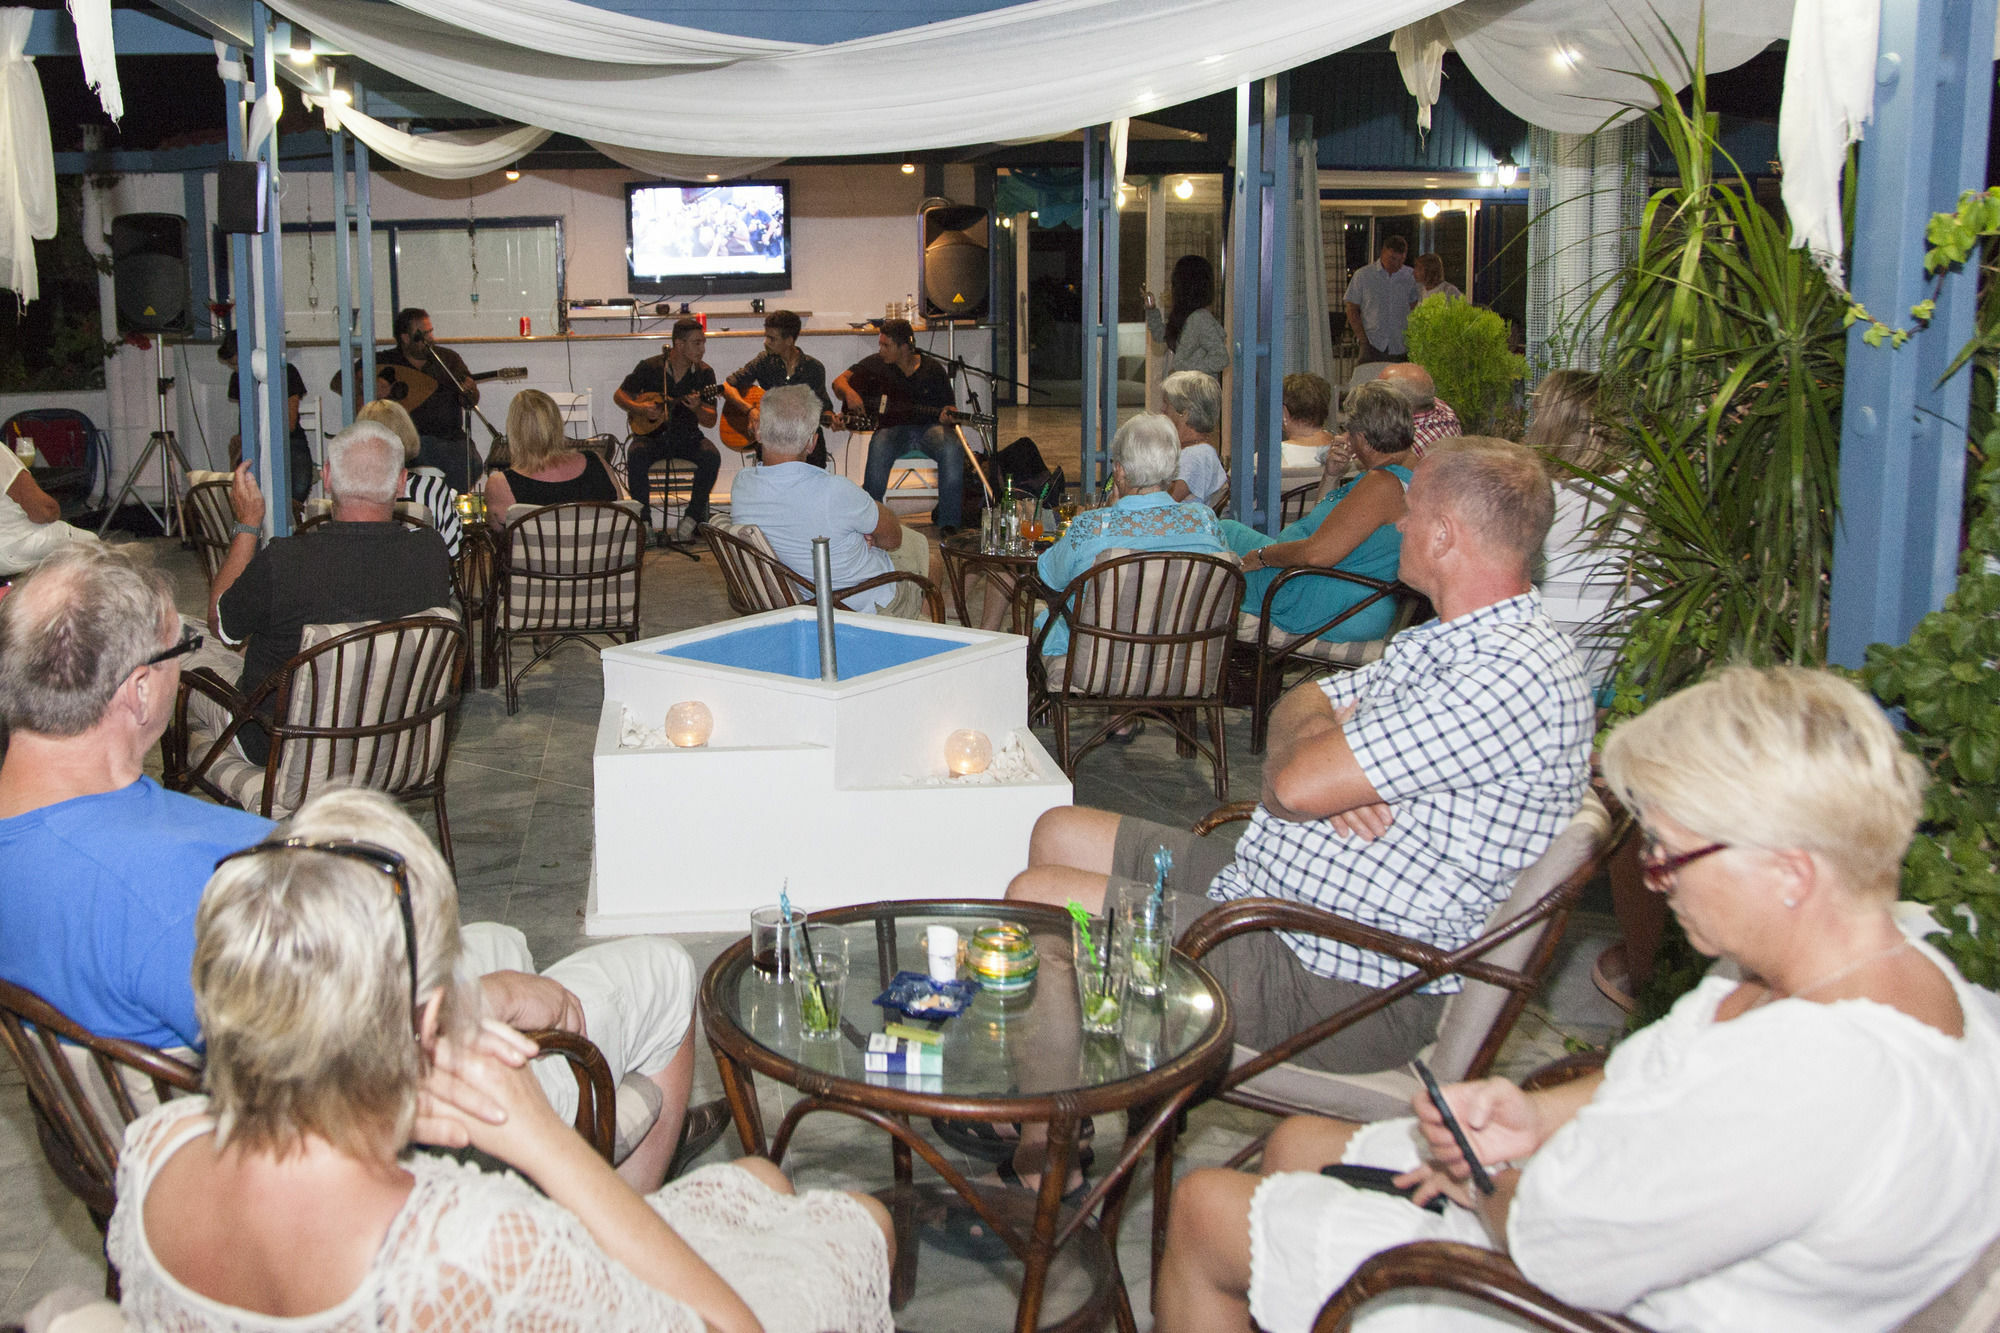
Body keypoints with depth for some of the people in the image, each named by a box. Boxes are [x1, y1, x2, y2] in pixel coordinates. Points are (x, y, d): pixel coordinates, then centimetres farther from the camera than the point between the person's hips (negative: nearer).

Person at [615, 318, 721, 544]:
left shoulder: (704, 373, -1)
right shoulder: (650, 368, -5)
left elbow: (711, 421, -2)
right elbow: (619, 395, 6)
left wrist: (697, 408, -24)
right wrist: (639, 409, -13)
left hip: (686, 436, 2)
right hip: (651, 434, -1)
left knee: (712, 457, -28)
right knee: (636, 456, -33)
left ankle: (690, 520, -17)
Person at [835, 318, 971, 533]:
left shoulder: (933, 369, 3)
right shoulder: (876, 364, 5)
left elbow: (950, 408, 6)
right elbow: (839, 381, 6)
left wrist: (947, 416, -19)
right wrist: (849, 393, -17)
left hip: (928, 427, 0)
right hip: (892, 427, 0)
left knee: (953, 448, -32)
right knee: (879, 448, -35)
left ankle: (948, 523, -24)